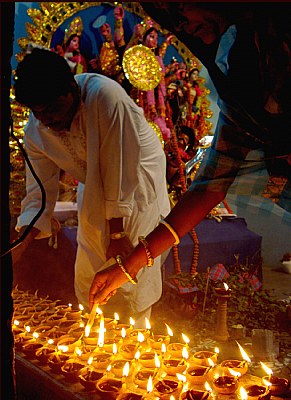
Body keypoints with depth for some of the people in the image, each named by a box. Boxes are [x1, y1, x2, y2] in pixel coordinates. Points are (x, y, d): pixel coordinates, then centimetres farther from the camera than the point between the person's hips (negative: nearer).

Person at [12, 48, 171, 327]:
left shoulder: (105, 95, -33)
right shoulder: (35, 132, -14)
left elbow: (121, 166, -29)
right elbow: (40, 194, -7)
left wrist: (118, 234, -22)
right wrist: (20, 246, -21)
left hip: (137, 181, -5)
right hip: (94, 192, 6)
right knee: (87, 278, 11)